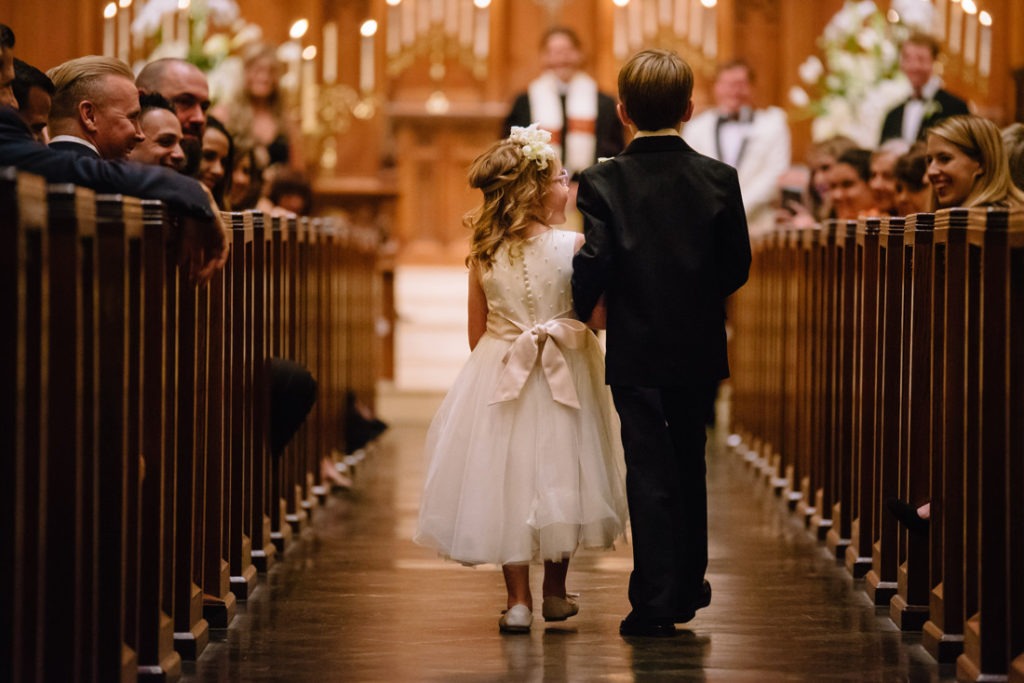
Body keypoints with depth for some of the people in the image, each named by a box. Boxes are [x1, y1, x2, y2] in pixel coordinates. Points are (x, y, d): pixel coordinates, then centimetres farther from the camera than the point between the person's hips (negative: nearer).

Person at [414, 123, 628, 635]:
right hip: (561, 380, -2)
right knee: (556, 475, 13)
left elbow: (477, 335, 5)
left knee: (506, 481, 8)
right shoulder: (572, 246, -12)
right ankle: (555, 593, 26)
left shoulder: (483, 255, -2)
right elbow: (597, 317, -15)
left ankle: (518, 600, 6)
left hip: (497, 379, 2)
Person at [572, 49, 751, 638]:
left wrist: (581, 312, 4)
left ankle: (655, 602, -2)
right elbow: (737, 266, -1)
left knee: (648, 474, 1)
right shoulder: (719, 179, -4)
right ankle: (689, 586, 29)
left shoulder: (603, 183, -10)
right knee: (689, 466, 18)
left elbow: (594, 264, -16)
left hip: (635, 351, -2)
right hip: (698, 349, 3)